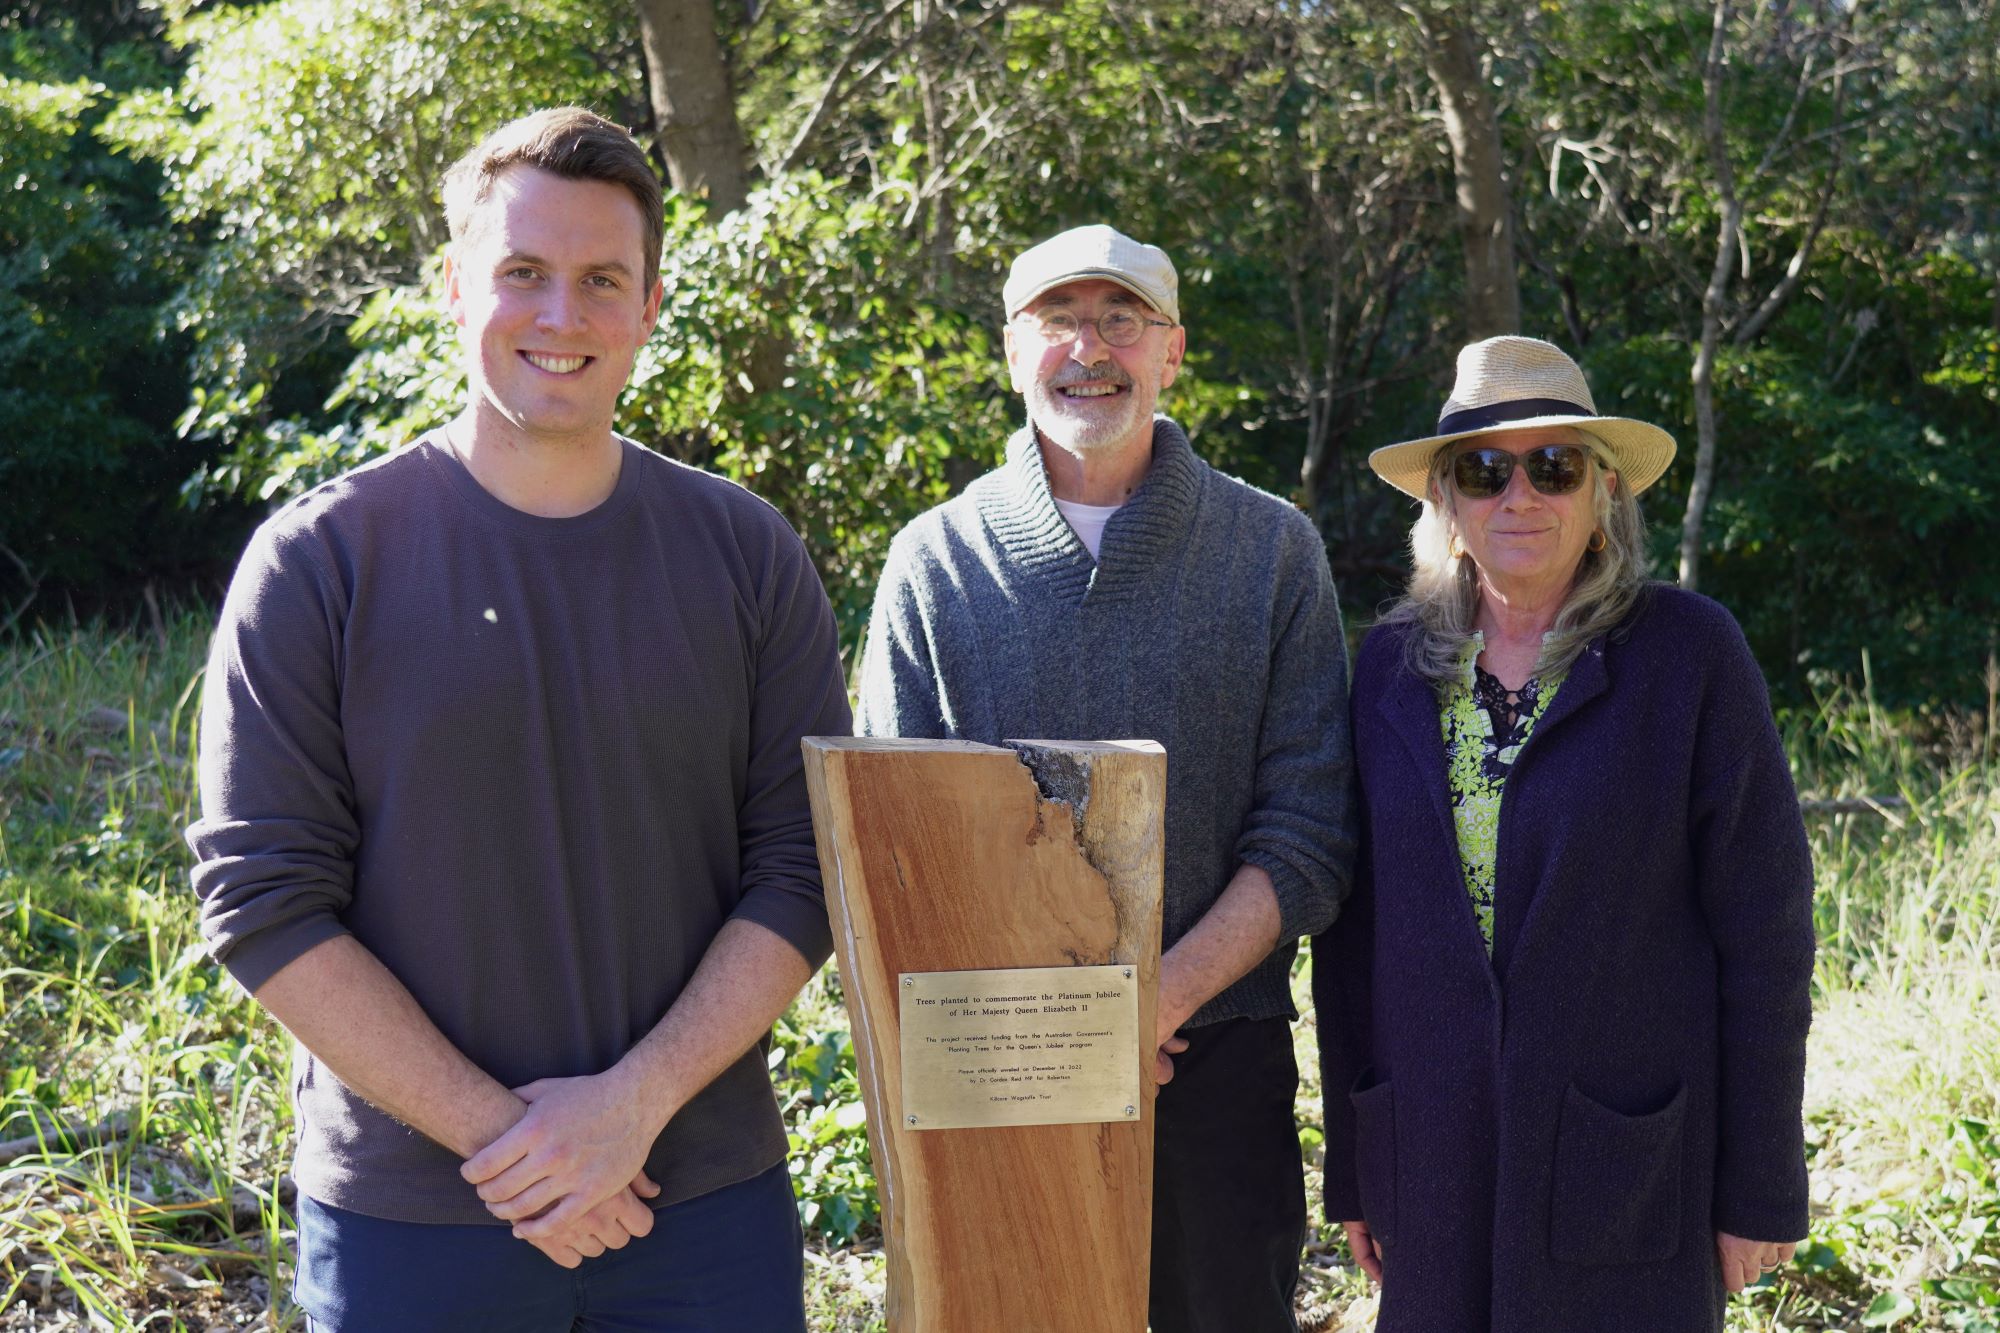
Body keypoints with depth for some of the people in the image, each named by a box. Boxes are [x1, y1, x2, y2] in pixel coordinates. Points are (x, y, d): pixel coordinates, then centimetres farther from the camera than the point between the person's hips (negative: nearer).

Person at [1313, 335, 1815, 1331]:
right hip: (1436, 1164, 3)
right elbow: (1354, 922, 8)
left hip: (1629, 1164, -3)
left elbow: (1763, 928, -5)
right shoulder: (1394, 663, 4)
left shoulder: (1688, 651, -5)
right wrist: (1352, 1165, 8)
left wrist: (1762, 1189, -6)